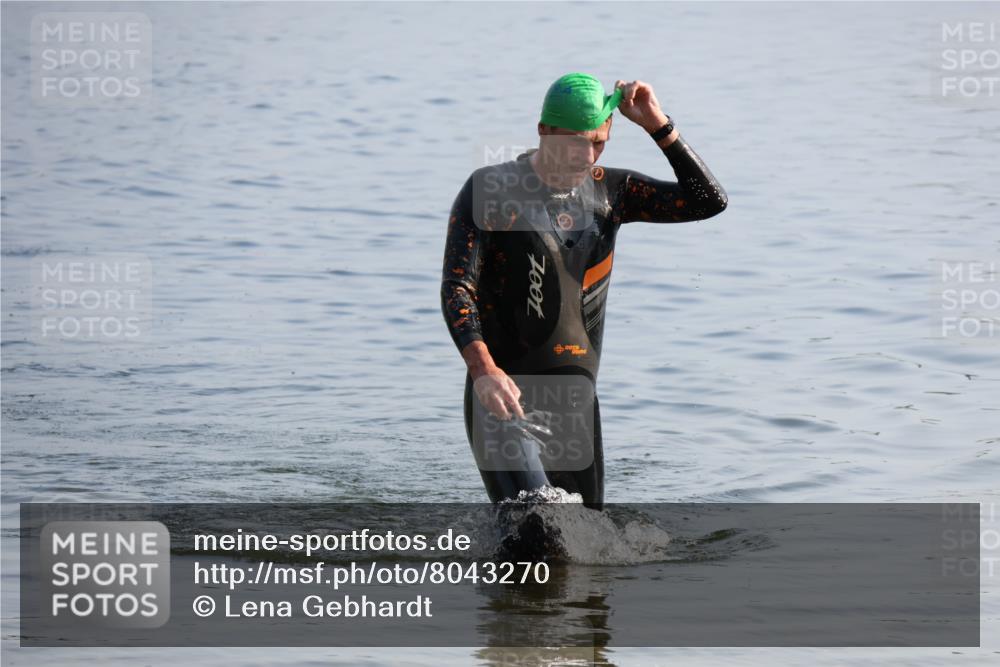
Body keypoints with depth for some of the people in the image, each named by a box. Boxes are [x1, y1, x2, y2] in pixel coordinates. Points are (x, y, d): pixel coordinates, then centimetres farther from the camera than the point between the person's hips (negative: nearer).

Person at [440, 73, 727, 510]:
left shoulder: (610, 191, 8)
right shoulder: (490, 191, -7)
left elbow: (709, 201, 4)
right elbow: (457, 289, -14)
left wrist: (658, 126, -5)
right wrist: (482, 368, -31)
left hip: (576, 398, 6)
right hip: (503, 398, -6)